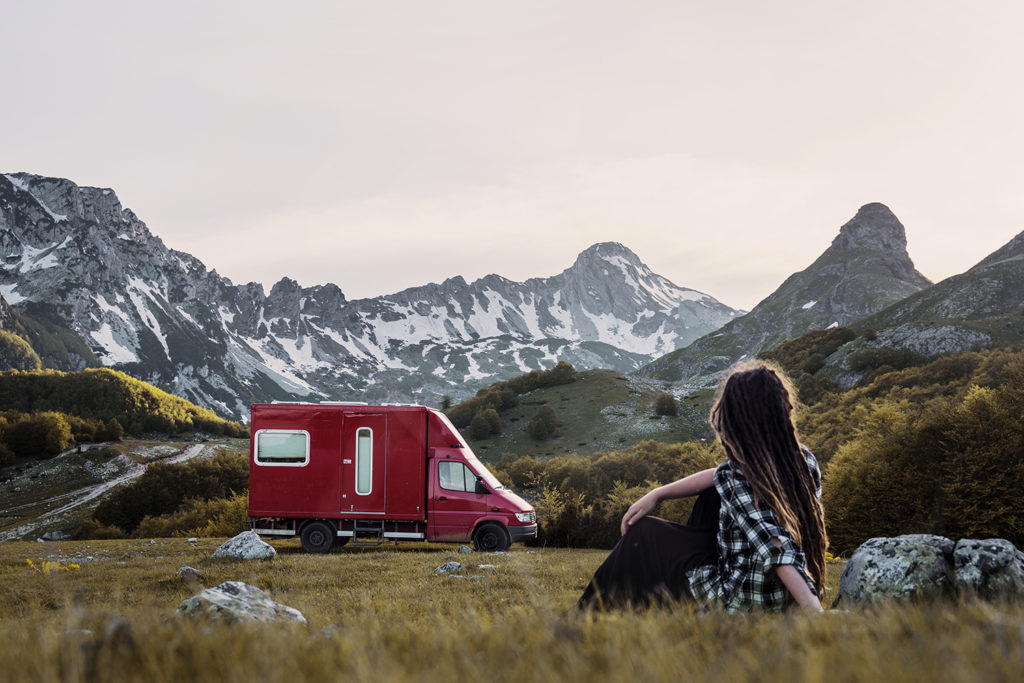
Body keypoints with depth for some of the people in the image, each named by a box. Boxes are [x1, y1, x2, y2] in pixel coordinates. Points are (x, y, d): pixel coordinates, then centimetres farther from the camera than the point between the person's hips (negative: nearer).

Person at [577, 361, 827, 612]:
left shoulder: (735, 481, -25)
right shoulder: (804, 460, 0)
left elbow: (776, 549, -36)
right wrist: (656, 495, 11)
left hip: (742, 604, -7)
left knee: (644, 532, 13)